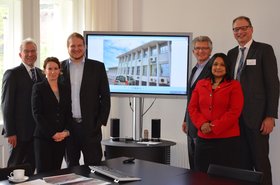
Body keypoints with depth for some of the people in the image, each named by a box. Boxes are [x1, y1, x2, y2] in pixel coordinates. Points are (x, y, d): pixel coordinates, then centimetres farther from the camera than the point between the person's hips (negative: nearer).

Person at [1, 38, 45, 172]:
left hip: (37, 130, 5)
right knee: (15, 167, 4)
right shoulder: (12, 74, -6)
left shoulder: (40, 73, 12)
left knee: (31, 167, 8)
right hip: (20, 131, -5)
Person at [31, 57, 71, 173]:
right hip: (43, 137, -4)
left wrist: (66, 131, -5)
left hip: (61, 137, 4)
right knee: (43, 172, -6)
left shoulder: (65, 89, 13)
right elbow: (37, 114, -7)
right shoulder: (38, 88, 0)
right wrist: (52, 133, -12)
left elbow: (69, 113, 12)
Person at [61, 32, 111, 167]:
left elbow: (105, 96, 2)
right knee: (71, 166, 10)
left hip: (90, 126, -1)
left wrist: (101, 122, -5)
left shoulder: (97, 67, 3)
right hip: (67, 127, 2)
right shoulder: (60, 68, 6)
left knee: (93, 166, 1)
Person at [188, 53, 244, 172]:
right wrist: (202, 124, -8)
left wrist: (215, 127, -13)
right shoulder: (200, 84, 14)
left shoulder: (234, 85, 2)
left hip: (227, 139, -3)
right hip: (203, 138, 4)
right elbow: (192, 107, 10)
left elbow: (234, 111, -7)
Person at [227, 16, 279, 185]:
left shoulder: (264, 50, -3)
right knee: (243, 160, 10)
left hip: (257, 116, -5)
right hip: (236, 116, 5)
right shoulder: (232, 53, 15)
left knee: (260, 161, -1)